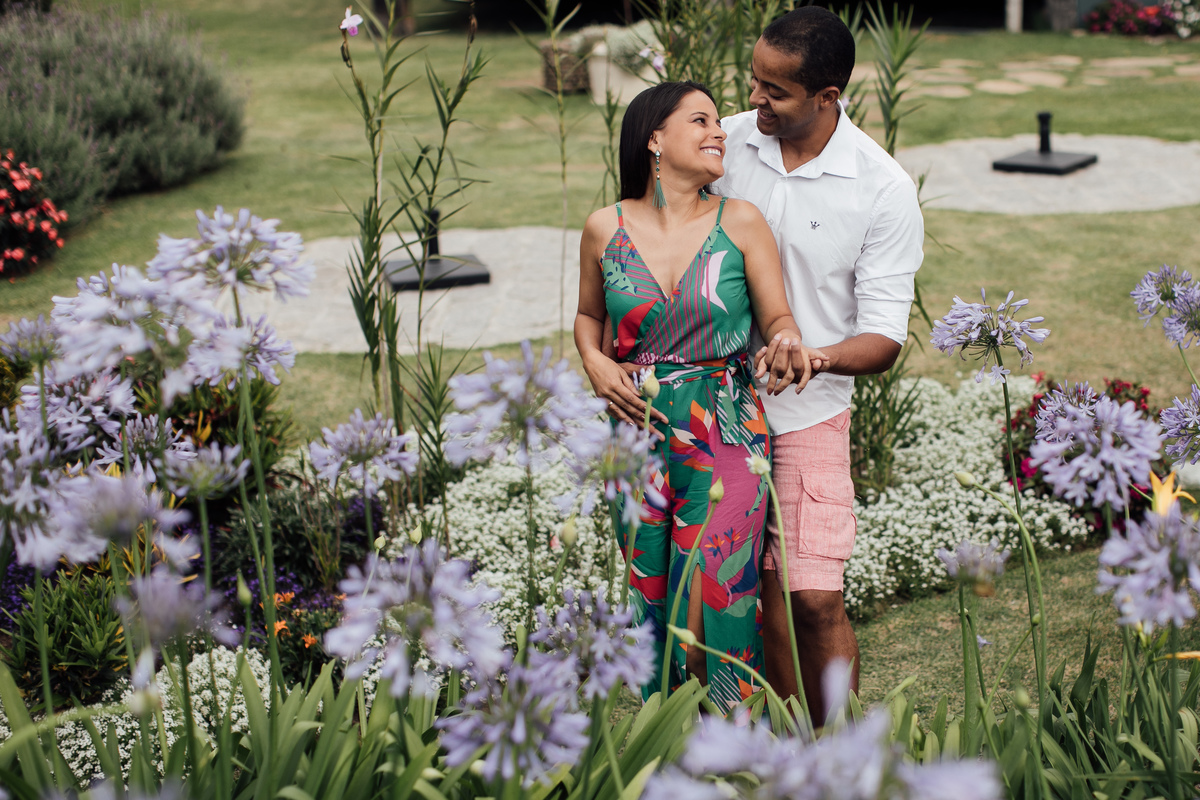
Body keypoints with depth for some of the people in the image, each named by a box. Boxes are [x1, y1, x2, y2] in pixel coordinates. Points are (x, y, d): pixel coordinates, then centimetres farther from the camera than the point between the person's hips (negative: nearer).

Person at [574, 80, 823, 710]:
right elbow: (588, 315, 18)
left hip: (726, 434, -2)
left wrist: (784, 341, -19)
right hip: (638, 430, 2)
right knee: (652, 605, 9)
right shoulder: (606, 229, 2)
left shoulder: (740, 223, -2)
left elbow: (777, 316, 3)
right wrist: (595, 363, -1)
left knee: (713, 608, -7)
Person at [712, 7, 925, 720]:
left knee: (815, 599, -7)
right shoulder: (724, 144, -3)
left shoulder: (885, 190, -11)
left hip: (809, 413, -2)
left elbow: (885, 339, -10)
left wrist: (815, 355, -32)